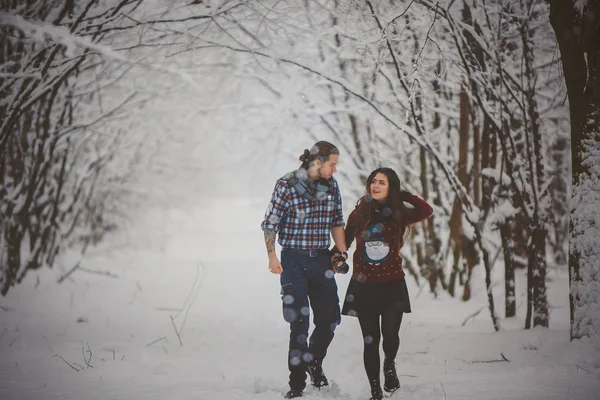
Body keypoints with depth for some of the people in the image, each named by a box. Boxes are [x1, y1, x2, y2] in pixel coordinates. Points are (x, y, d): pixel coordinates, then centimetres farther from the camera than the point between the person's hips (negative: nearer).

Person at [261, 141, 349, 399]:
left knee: (329, 319, 3)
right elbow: (270, 223, -6)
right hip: (294, 261, -4)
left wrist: (341, 251, 4)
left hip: (321, 260, 4)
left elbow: (337, 222, 15)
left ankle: (314, 362, 32)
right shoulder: (287, 185, -9)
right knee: (299, 322, -5)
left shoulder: (332, 186, 5)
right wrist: (272, 256, -14)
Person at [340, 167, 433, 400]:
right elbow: (345, 241, 9)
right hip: (364, 286, 0)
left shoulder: (398, 215, -1)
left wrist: (403, 195, -12)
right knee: (371, 340, 0)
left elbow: (426, 211, -16)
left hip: (392, 285, 0)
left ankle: (389, 366, 32)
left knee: (390, 335, -4)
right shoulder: (359, 214, 2)